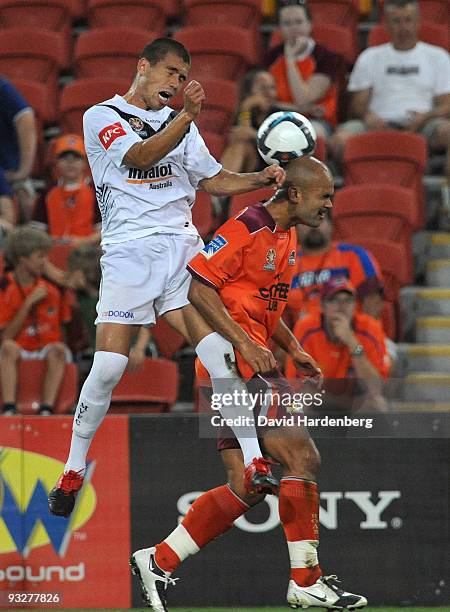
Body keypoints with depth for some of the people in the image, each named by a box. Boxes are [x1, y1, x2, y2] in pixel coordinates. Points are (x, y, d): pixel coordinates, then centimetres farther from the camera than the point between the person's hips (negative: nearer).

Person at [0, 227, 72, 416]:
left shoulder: (54, 286, 1)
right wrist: (29, 303, -16)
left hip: (48, 350, 1)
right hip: (20, 351, -1)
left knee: (58, 350, -31)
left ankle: (47, 408, -40)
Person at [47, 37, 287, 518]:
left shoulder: (180, 123, 20)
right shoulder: (102, 117, 3)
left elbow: (214, 180, 23)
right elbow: (141, 156, -14)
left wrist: (261, 179, 5)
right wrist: (187, 116, -27)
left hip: (181, 247, 4)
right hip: (128, 251, -4)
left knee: (219, 352, -13)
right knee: (108, 366, -12)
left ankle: (254, 463, -13)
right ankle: (73, 469, 5)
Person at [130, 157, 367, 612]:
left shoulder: (287, 237, 17)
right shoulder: (247, 229, -14)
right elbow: (199, 287, -18)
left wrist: (293, 348, 15)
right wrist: (244, 343, -23)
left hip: (248, 367, 10)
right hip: (232, 364, -10)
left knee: (247, 487, 8)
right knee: (301, 458, -12)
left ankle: (158, 562, 13)